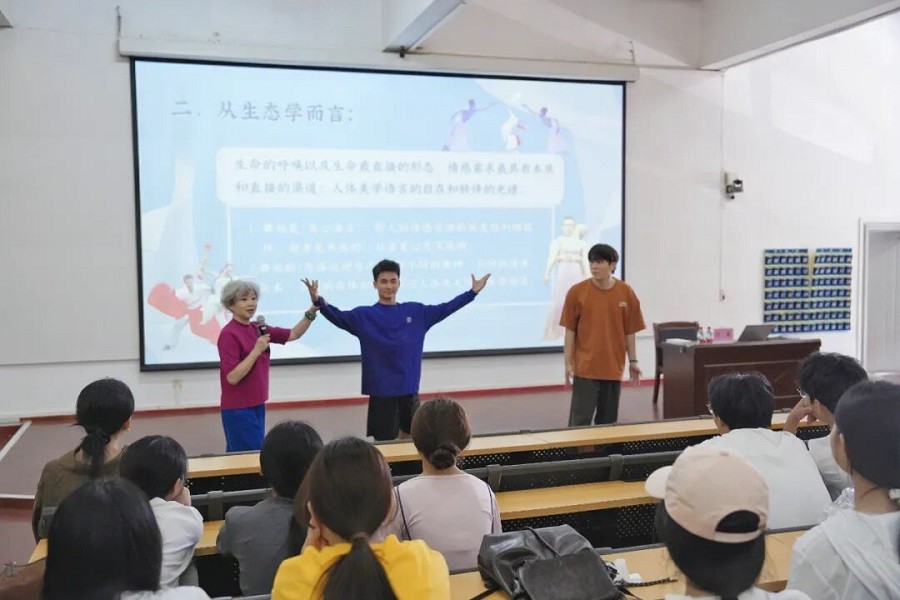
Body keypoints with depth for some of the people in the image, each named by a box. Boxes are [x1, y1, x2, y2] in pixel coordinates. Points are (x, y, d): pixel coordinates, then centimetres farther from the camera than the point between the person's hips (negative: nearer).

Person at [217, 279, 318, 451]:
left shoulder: (258, 329, 8)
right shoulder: (229, 334, -15)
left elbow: (294, 334, 12)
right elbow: (232, 377, -21)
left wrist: (311, 312, -3)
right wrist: (257, 350, -24)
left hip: (257, 406, 8)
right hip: (238, 409, -8)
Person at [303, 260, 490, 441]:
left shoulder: (416, 311, 8)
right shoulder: (364, 315, -3)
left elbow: (445, 309, 14)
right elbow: (338, 317, -13)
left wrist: (473, 292, 12)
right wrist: (318, 301, -30)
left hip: (409, 389, 4)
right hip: (380, 391, -4)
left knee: (409, 438, 17)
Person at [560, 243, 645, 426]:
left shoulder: (626, 293, 0)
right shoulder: (577, 291, -5)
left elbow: (629, 331, 7)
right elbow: (570, 330, -2)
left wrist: (633, 361, 6)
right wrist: (568, 363, -5)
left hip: (613, 367, 2)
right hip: (585, 367, -2)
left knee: (607, 420, 11)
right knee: (580, 419, -3)